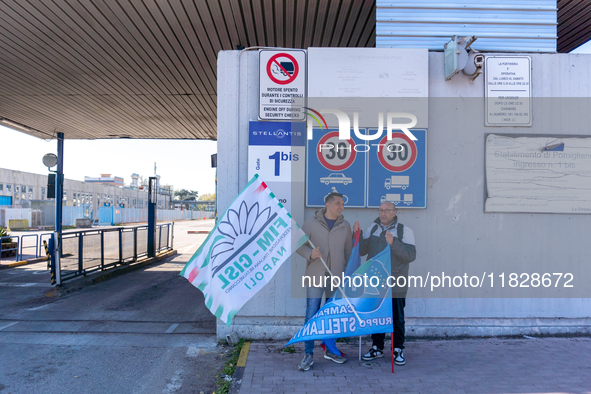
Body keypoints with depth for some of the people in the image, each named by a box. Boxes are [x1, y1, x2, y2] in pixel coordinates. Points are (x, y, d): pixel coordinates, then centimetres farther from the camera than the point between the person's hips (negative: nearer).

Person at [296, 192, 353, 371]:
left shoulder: (345, 226, 7)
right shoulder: (310, 223, -2)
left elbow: (349, 251, 12)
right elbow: (299, 245, 1)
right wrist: (310, 254, -18)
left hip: (337, 278, 3)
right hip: (315, 276, -3)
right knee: (311, 315, -2)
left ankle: (330, 350, 29)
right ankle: (309, 354, 10)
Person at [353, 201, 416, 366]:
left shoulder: (404, 231, -3)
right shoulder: (373, 228, 9)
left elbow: (411, 255, -15)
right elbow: (362, 250, 10)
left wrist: (394, 243, -27)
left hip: (395, 284, -4)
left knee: (397, 318, 5)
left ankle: (397, 350, 20)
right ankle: (377, 348, 27)